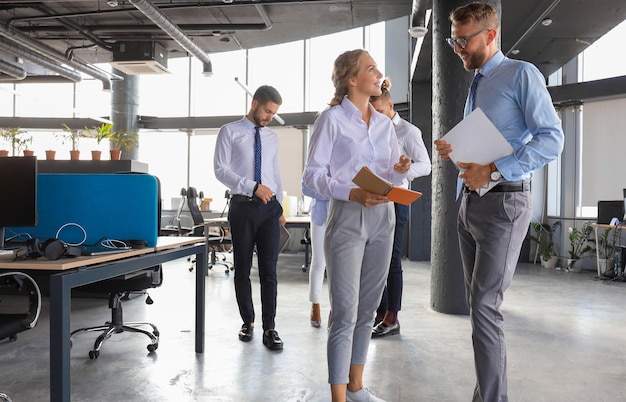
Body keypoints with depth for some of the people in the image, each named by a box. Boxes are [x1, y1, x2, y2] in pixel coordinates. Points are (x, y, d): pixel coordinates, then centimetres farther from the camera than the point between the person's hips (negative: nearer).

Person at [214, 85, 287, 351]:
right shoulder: (230, 132, 1)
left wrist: (280, 207, 13)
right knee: (242, 268, 8)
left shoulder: (272, 137, 14)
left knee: (269, 269, 0)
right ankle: (248, 322, 23)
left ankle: (269, 328, 6)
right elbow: (220, 169, -8)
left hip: (270, 208, 3)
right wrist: (253, 187, -17)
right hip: (242, 207, -3)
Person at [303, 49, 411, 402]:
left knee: (368, 308, 12)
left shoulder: (385, 122, 13)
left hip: (383, 216, 6)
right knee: (345, 311, -6)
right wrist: (353, 194, -21)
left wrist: (401, 169, -7)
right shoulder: (332, 119, -4)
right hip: (347, 217, -6)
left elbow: (392, 177, 16)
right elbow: (313, 174, -8)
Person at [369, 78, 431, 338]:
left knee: (391, 260, -2)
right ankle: (380, 314, 20)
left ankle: (391, 319, 7)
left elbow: (424, 165, -13)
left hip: (395, 199, -7)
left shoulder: (408, 131, -4)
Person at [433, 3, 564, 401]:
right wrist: (453, 151, 4)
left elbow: (551, 139, -15)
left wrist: (492, 170, -22)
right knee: (478, 303, 13)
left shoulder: (522, 74, -6)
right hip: (470, 202, 9)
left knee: (485, 306, -11)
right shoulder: (477, 86, 19)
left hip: (503, 203, -9)